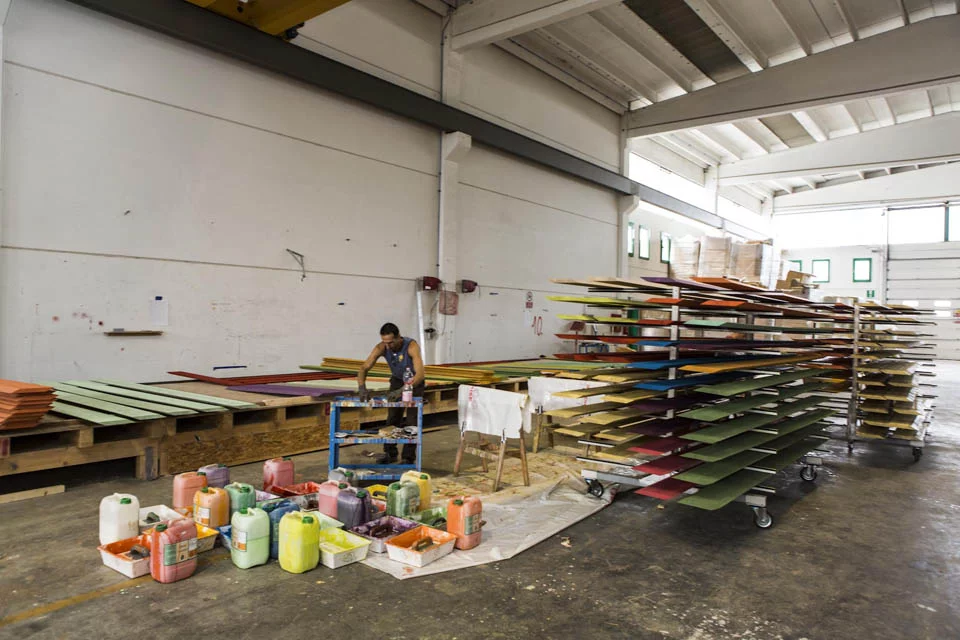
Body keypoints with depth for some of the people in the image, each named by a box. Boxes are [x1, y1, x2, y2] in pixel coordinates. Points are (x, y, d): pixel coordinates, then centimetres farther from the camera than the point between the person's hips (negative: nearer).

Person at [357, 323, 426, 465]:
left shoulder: (411, 346, -39)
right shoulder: (381, 347, -27)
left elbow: (420, 374, -47)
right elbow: (363, 368, -26)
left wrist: (402, 390, -59)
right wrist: (362, 388, -45)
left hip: (415, 381, -3)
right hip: (397, 380, 4)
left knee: (412, 420, -8)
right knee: (392, 418, 2)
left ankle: (409, 457, -1)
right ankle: (390, 453, 14)